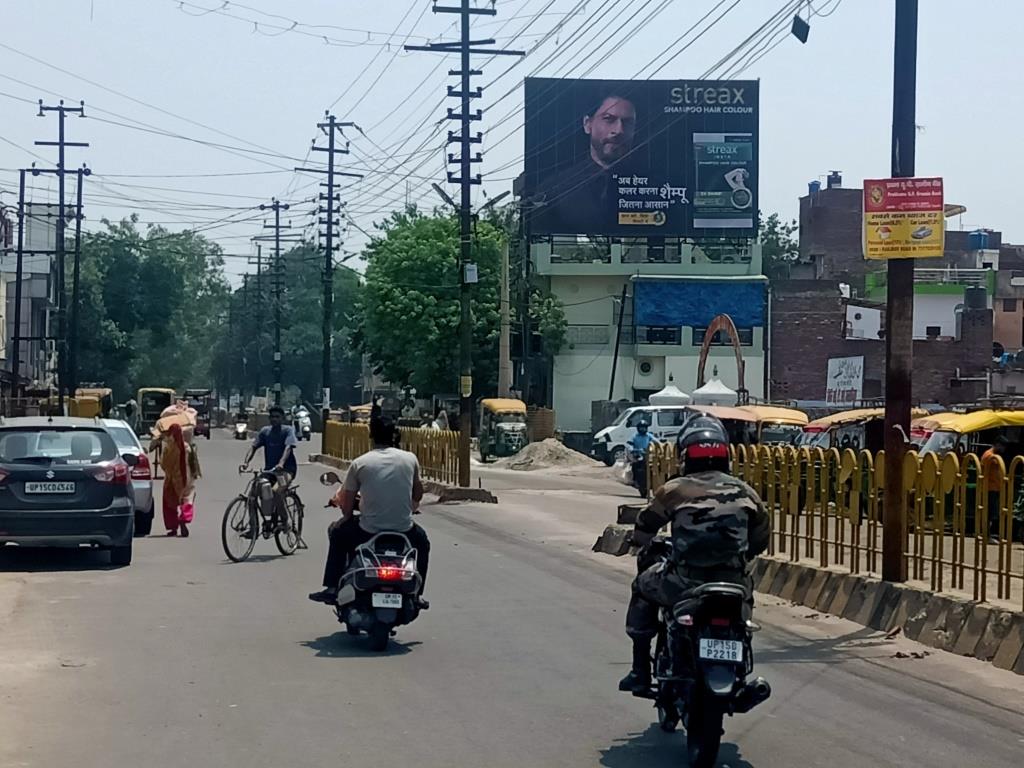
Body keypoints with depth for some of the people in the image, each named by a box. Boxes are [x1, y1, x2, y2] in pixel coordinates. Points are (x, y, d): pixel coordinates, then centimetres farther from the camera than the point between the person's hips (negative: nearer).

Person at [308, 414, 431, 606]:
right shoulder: (410, 459, 1)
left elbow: (347, 507, 0)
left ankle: (332, 589, 24)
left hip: (368, 532, -1)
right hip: (404, 530, 1)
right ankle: (417, 594, 27)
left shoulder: (359, 464, -4)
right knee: (422, 541, 35)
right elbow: (418, 494, 17)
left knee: (337, 532, 29)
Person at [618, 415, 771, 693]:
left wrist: (646, 551, 30)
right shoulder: (744, 491, 8)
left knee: (643, 587, 27)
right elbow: (762, 536, 16)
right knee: (746, 593, 38)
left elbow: (642, 531, 8)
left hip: (684, 583, -3)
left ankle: (640, 672, 24)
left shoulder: (674, 490, -1)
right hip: (732, 583, 3)